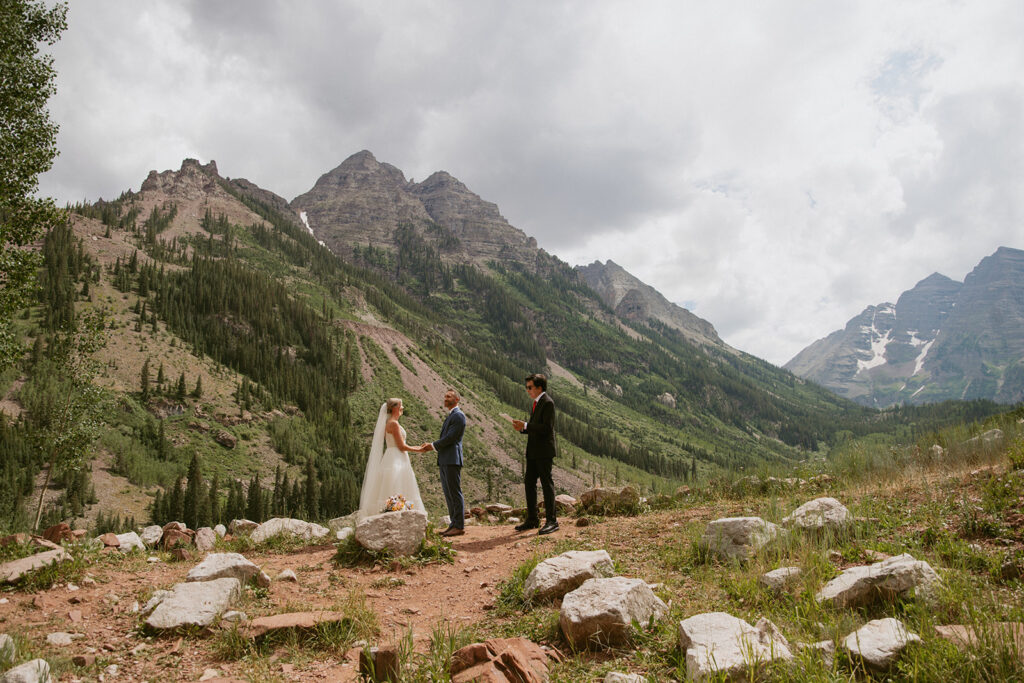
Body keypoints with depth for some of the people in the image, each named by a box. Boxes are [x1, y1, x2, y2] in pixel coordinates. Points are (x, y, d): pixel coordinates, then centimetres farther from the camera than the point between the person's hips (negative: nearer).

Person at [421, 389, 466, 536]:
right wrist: (431, 445, 6)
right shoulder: (450, 416, 22)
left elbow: (450, 438, -16)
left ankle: (459, 526, -3)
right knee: (448, 493, 11)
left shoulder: (458, 415, -9)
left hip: (452, 460, -10)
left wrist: (433, 446, -6)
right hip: (444, 461, 10)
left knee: (455, 493, -6)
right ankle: (454, 524, 17)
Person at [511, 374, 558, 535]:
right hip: (533, 452, 10)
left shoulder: (547, 403, -12)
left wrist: (525, 425, -20)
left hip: (544, 451, -10)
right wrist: (522, 428, 4)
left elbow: (546, 428, -21)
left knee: (547, 483, -5)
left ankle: (551, 521, 1)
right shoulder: (535, 403, 17)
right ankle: (531, 519, 20)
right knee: (529, 483, 11)